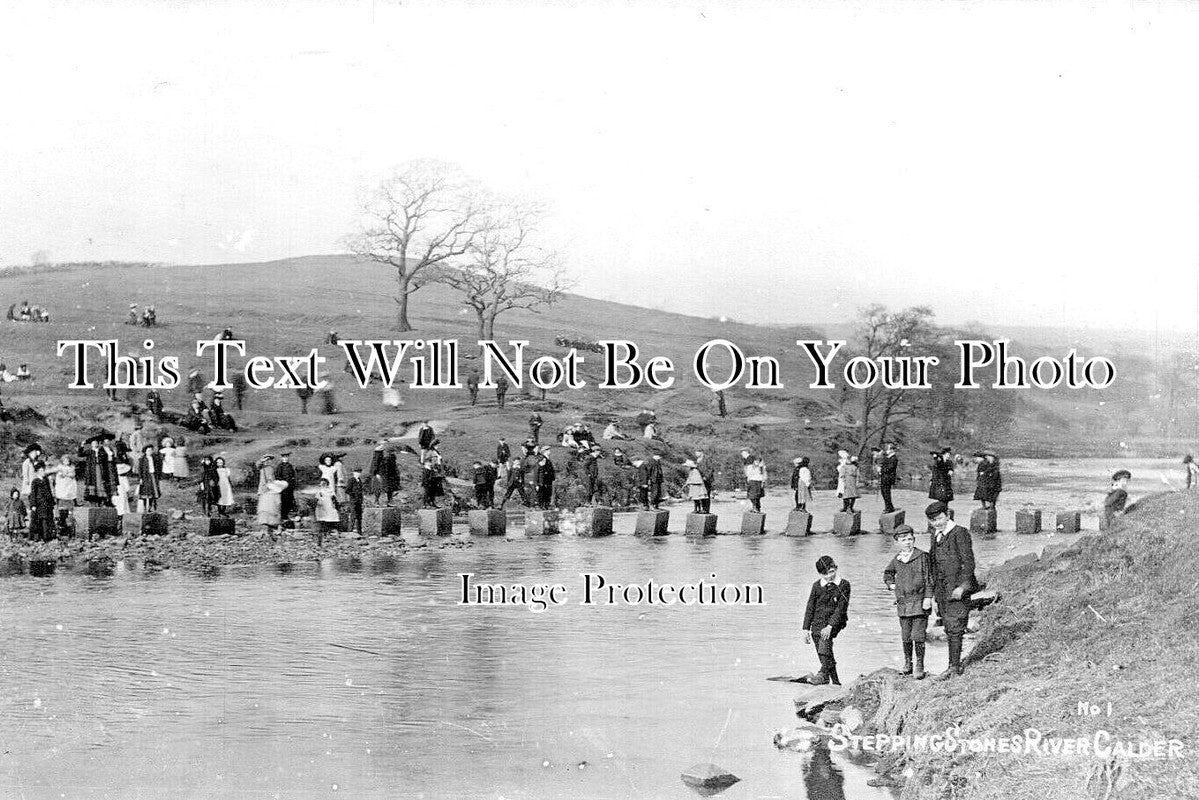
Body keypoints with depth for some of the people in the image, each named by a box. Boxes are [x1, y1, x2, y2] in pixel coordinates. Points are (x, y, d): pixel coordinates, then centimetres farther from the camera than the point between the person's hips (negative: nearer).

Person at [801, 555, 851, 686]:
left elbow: (841, 608, -11)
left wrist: (830, 626, -21)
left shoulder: (844, 585, -4)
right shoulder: (817, 586, 6)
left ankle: (823, 674, -43)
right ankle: (835, 681, 14)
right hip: (818, 623, 4)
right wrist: (806, 629, 3)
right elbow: (810, 608, 9)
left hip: (834, 622, -4)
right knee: (825, 655, 3)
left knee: (825, 641, -32)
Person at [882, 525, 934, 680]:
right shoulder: (897, 559, 10)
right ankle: (907, 663, 23)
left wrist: (928, 597, -9)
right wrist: (890, 584, 12)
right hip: (903, 602, 4)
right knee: (905, 636, 8)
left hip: (919, 602, -4)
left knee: (918, 636, -6)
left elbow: (928, 578, -4)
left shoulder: (922, 556, -4)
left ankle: (919, 666, 1)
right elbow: (887, 573, 30)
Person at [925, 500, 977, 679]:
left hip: (957, 590, -8)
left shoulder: (960, 533, -10)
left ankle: (954, 668, -5)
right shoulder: (936, 535, 14)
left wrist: (962, 586, -19)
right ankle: (955, 665, 17)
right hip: (941, 589, 8)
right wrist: (934, 588, 18)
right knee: (949, 629, 11)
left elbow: (968, 562, -14)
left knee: (954, 629, -8)